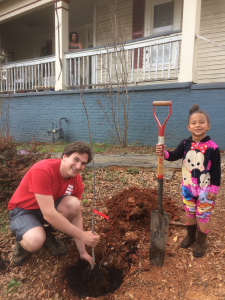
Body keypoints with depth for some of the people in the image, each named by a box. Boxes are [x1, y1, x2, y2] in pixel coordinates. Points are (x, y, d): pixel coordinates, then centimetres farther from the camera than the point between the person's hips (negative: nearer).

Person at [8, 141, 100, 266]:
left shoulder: (77, 181, -14)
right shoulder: (42, 170, -34)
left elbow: (76, 215, -8)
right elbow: (49, 214, -37)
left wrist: (82, 251, -9)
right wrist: (82, 235, -31)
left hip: (49, 206, 5)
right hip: (22, 210, -5)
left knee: (74, 204, -25)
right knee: (35, 241, -35)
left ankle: (47, 234, 4)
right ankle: (22, 240, 5)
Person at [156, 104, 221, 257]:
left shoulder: (212, 147, -17)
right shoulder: (185, 144, -6)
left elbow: (216, 170, -12)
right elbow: (174, 156, -13)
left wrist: (214, 189, -11)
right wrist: (164, 153, -34)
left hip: (205, 189, -4)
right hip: (188, 186, 4)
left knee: (202, 215, 11)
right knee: (190, 212, 20)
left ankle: (201, 242, 32)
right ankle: (191, 236, 43)